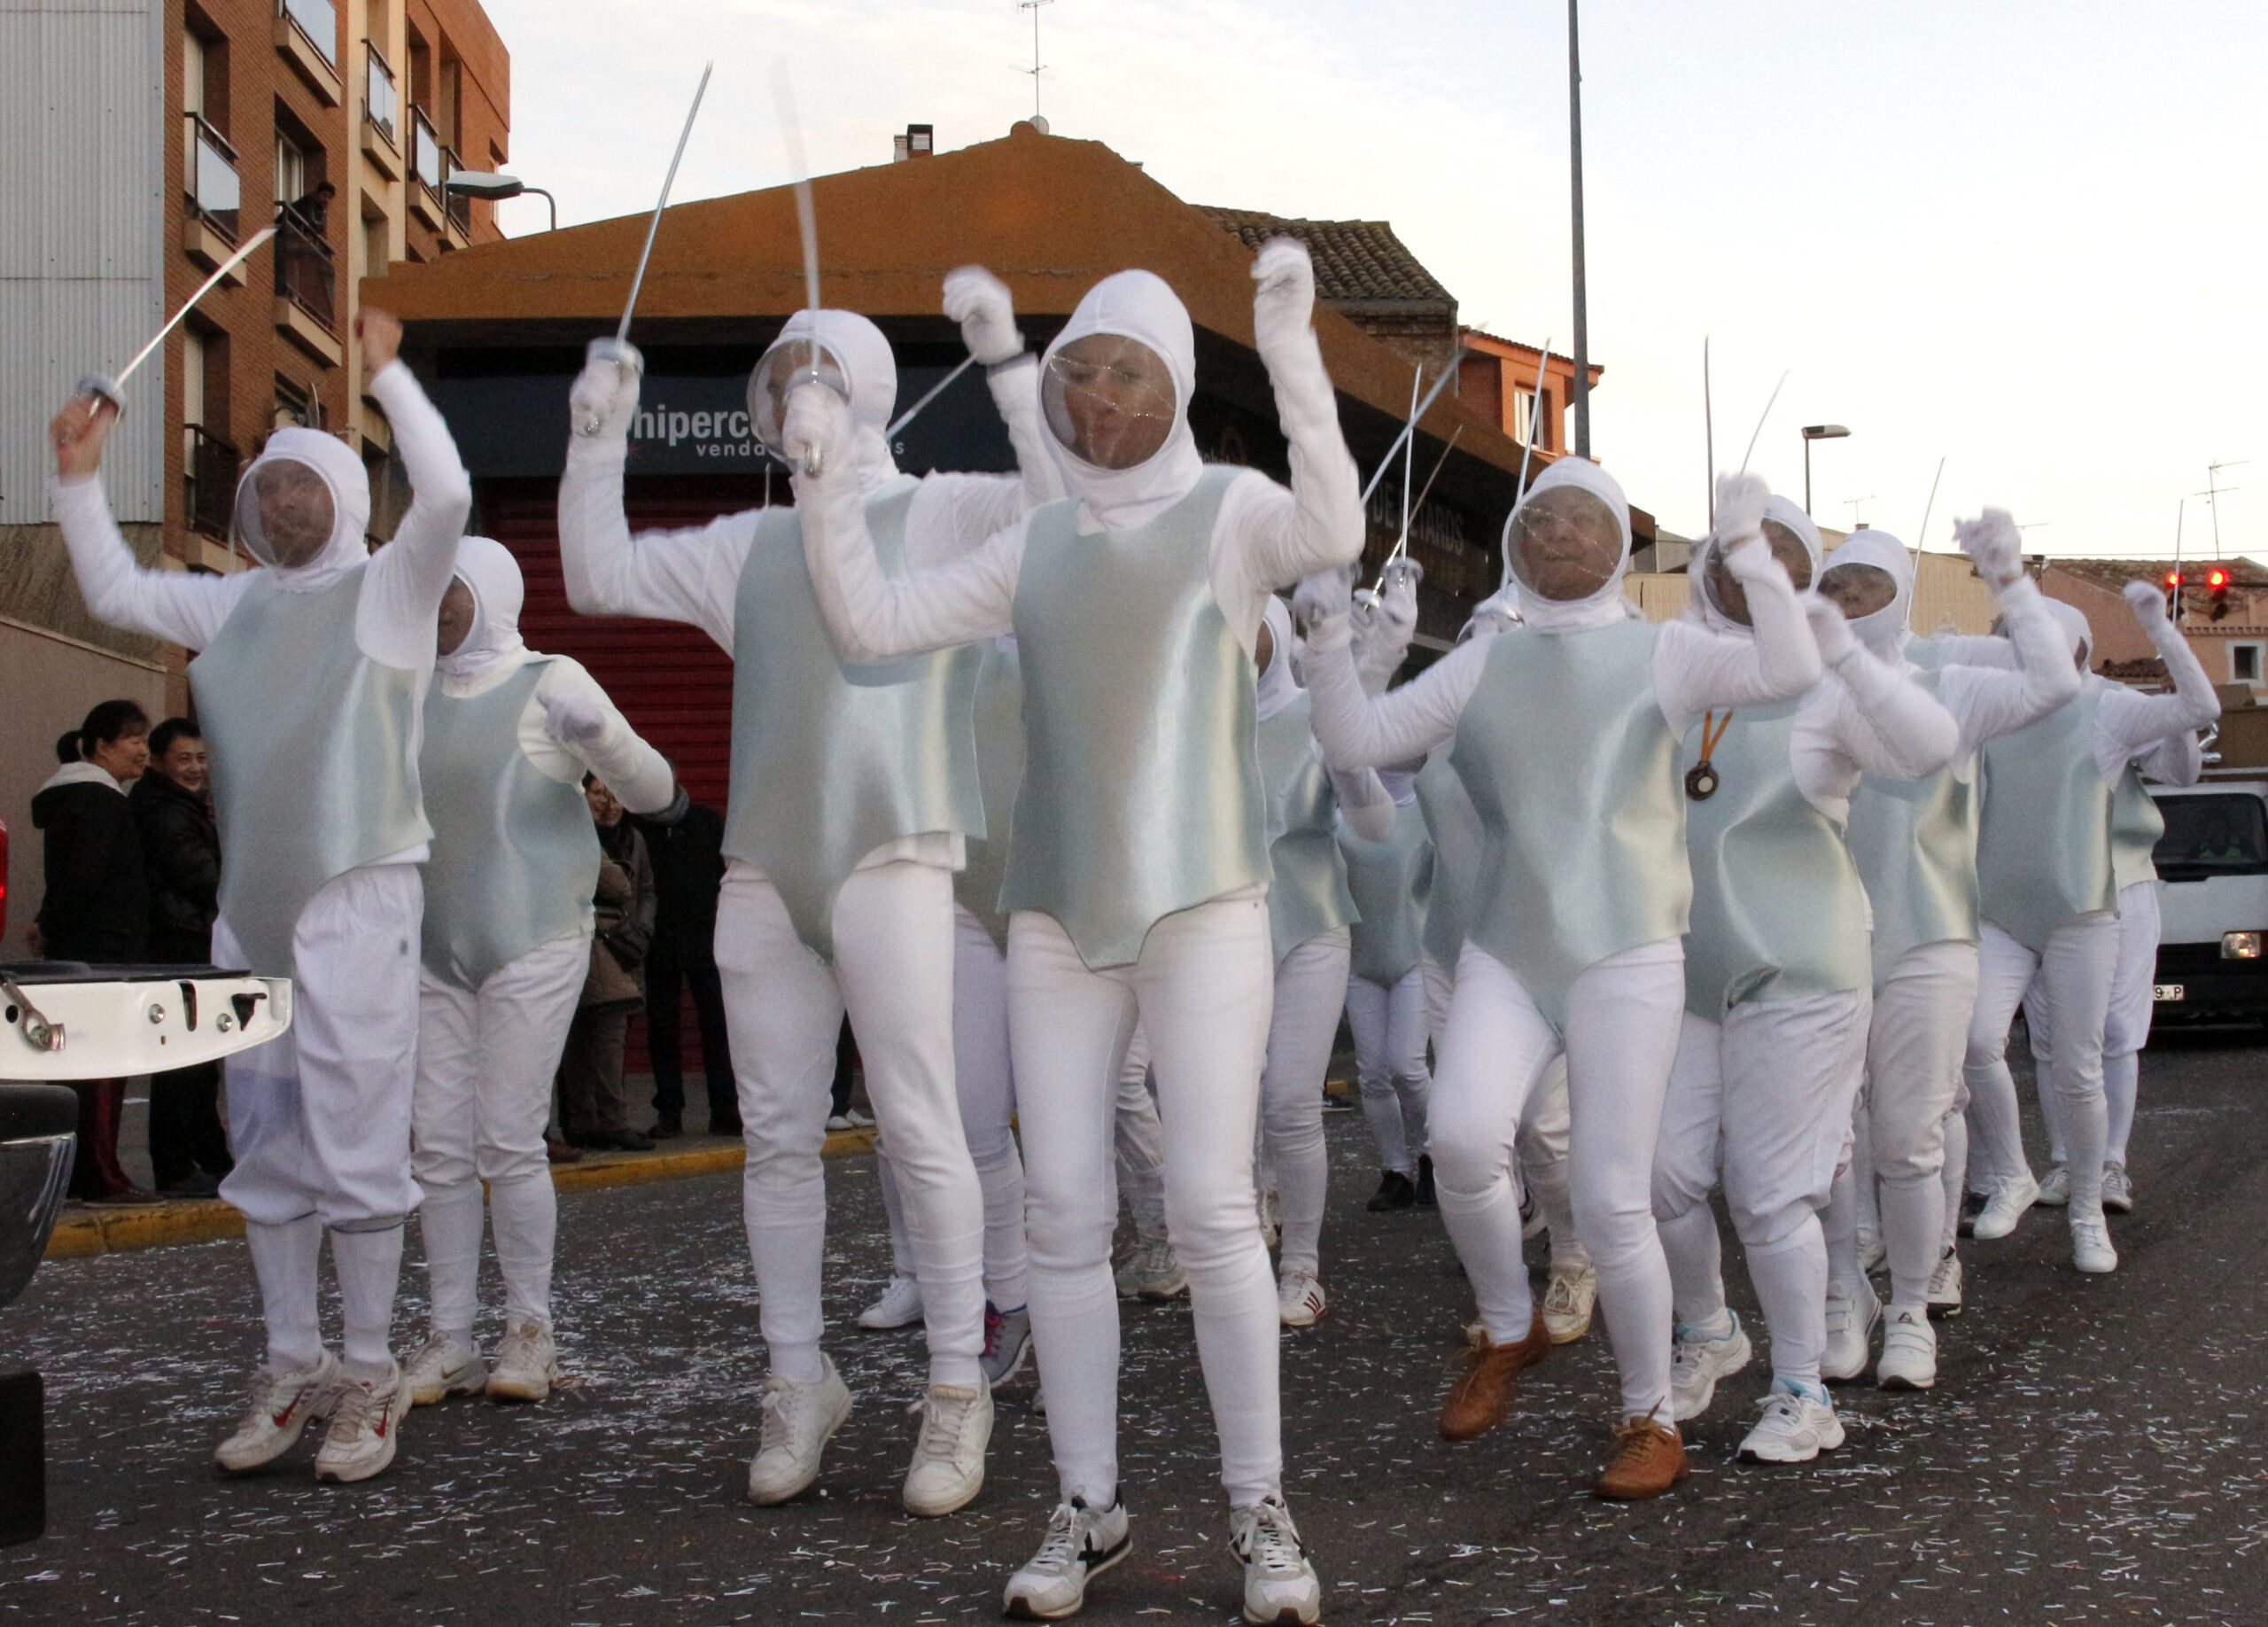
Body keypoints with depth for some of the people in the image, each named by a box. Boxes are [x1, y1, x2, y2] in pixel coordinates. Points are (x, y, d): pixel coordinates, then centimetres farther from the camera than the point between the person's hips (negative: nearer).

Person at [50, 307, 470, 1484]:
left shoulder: (388, 588, 0)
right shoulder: (238, 603, 17)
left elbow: (446, 491, -17)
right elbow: (112, 590, 23)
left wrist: (385, 374, -16)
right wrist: (78, 476, 15)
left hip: (355, 899, -6)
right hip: (250, 905, 7)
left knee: (354, 1143, -6)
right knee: (264, 1147, 9)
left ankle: (369, 1381, 2)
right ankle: (293, 1369, 18)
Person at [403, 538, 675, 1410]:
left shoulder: (549, 683, -5)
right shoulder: (417, 695, 12)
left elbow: (654, 792, -10)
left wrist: (598, 735, -28)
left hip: (534, 944, -5)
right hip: (436, 948, 5)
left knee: (509, 1137, -7)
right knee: (438, 1143, 2)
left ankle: (530, 1330, 5)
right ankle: (449, 1338, 9)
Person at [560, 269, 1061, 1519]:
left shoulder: (942, 514, 7)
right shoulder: (748, 545, 20)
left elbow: (1065, 499, -10)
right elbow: (598, 576, 21)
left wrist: (1007, 359, -15)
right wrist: (598, 443, 11)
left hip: (890, 860, -5)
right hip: (763, 867, 5)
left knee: (918, 1126, -7)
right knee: (778, 1134, 6)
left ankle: (956, 1386, 1)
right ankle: (798, 1382, 14)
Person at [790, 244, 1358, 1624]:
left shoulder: (1230, 510, 1)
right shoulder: (1038, 547, 13)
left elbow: (1335, 534, -21)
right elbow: (874, 621, 11)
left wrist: (1291, 354, -27)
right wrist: (825, 479, 2)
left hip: (1204, 902, -4)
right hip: (1057, 912, 4)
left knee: (1213, 1208, -8)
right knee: (1064, 1214, 2)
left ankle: (1262, 1507, 4)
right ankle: (1090, 1507, 13)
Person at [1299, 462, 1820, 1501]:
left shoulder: (1661, 654, 3)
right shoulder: (1481, 667, 12)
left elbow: (1792, 672, -13)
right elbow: (1357, 741, 7)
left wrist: (1749, 549, -19)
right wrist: (1327, 640, -6)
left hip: (1625, 955, -2)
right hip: (1505, 953, 2)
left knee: (1611, 1200, -5)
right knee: (1461, 1133, -23)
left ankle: (1651, 1422, 16)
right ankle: (1508, 1329, 5)